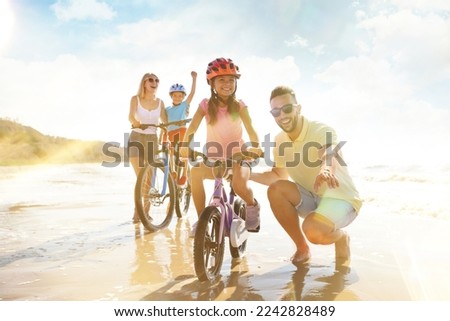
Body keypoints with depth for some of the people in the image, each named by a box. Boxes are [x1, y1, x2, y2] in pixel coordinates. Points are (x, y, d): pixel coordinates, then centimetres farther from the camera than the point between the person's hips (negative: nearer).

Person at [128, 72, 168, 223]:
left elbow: (165, 122, 3)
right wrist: (138, 124, -42)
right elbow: (131, 116, -21)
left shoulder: (160, 102, 6)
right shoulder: (136, 99, -3)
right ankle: (137, 211, 1)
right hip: (136, 138, -3)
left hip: (152, 139, 3)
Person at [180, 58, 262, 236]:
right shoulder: (206, 105, -3)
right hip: (213, 157, 2)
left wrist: (256, 146, -35)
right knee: (195, 172, -30)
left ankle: (252, 206, 5)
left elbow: (250, 129, -14)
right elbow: (192, 127, -14)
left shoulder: (239, 105, -4)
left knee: (240, 185, -32)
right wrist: (185, 145, -34)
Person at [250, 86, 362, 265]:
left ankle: (341, 238, 5)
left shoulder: (322, 131, -21)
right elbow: (279, 176, 12)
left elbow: (331, 157, -43)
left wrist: (325, 171, -68)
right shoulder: (280, 140, -1)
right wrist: (248, 175, -4)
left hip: (340, 199, -6)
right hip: (312, 198, 6)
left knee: (312, 230, -34)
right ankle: (302, 248, -2)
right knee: (276, 190, -20)